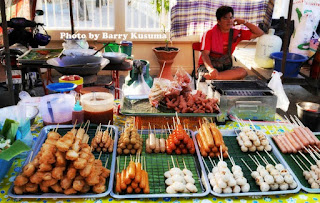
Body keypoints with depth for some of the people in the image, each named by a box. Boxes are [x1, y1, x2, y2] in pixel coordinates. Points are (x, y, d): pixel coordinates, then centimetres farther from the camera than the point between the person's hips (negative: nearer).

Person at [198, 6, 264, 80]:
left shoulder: (236, 33, 8)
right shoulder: (210, 33, -2)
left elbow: (259, 33, 12)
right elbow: (205, 54, -13)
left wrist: (244, 22, 3)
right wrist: (211, 69, -33)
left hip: (225, 67, 5)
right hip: (207, 66, -5)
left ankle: (211, 76, -40)